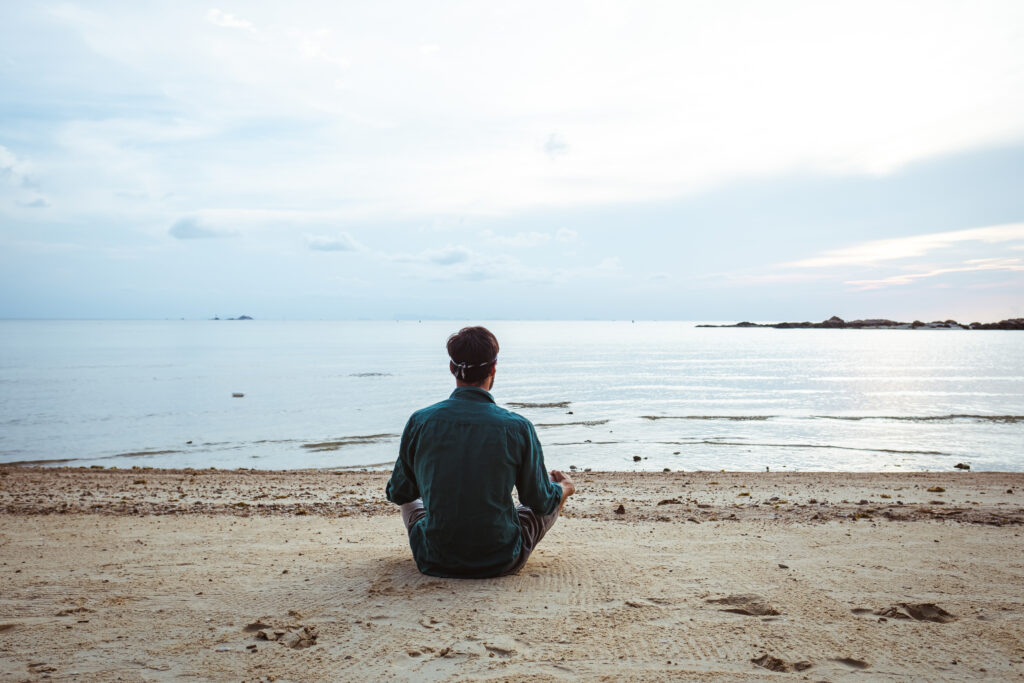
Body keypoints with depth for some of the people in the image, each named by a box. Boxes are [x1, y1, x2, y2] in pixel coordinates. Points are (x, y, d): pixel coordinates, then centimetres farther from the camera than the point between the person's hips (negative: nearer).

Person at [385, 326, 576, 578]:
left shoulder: (419, 422, -10)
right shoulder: (518, 428, -14)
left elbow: (398, 493, 5)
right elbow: (540, 501, -1)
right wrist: (566, 487, 22)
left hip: (434, 563, 2)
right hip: (502, 563, -1)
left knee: (411, 498, 31)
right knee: (555, 488, 24)